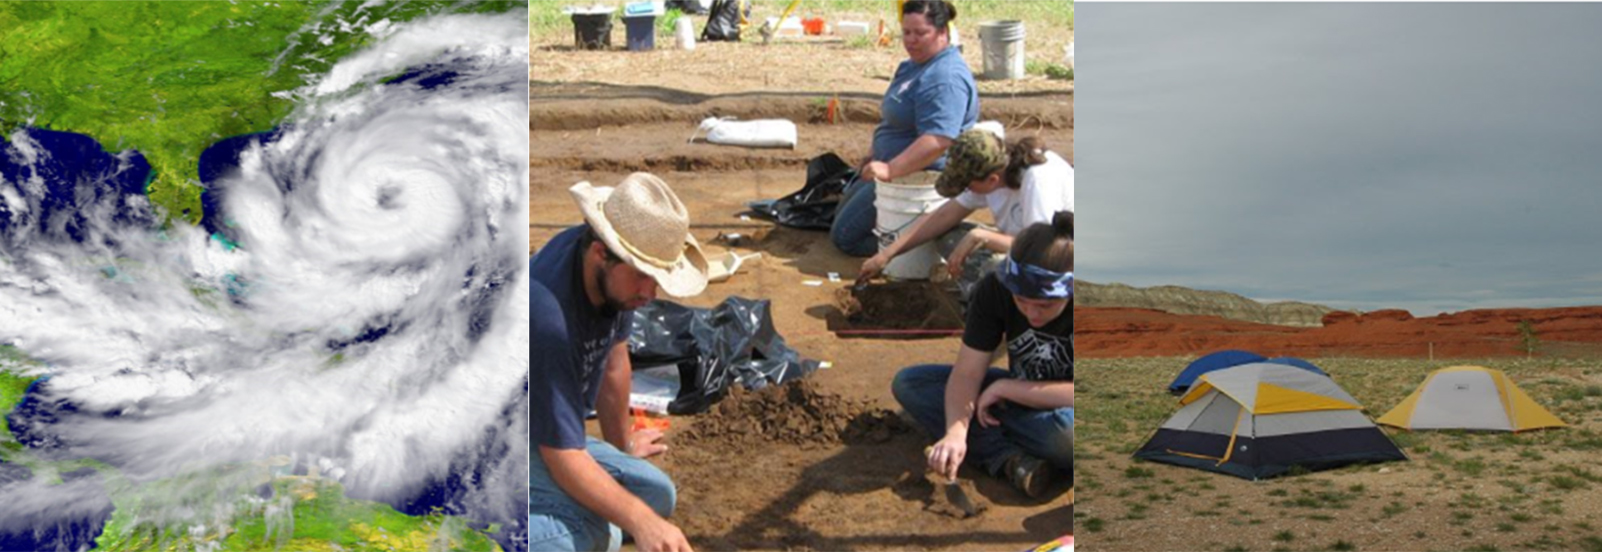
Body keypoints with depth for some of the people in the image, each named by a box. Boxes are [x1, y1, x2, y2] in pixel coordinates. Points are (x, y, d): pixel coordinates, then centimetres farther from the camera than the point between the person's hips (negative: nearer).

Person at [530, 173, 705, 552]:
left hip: (554, 435, 9)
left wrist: (621, 446, 21)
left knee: (657, 494, 0)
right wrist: (641, 522, -40)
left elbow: (613, 360, 8)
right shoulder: (548, 319, -36)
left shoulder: (614, 273, -10)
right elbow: (563, 458, -32)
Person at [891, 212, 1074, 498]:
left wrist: (1004, 388, -24)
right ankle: (1010, 460, -26)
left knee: (1068, 430, -43)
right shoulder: (995, 288, -16)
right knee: (908, 382, -13)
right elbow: (968, 372, -17)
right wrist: (956, 432, -36)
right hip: (1020, 395, 5)